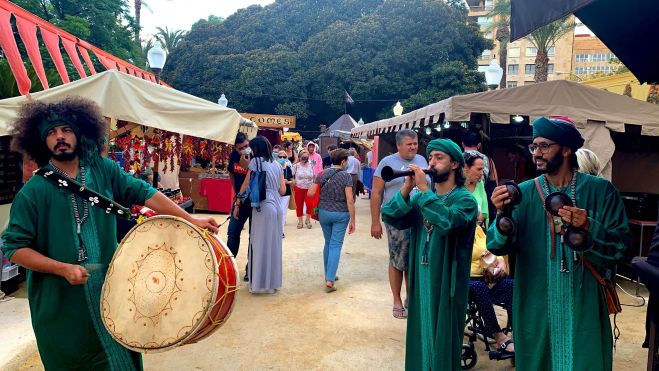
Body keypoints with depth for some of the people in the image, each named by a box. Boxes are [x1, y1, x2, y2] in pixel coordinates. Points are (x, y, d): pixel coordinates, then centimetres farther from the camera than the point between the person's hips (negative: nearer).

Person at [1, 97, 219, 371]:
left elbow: (144, 193, -5)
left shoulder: (103, 170, -1)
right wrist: (63, 268, -21)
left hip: (111, 291, 3)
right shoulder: (33, 191, -10)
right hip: (60, 304, -3)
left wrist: (191, 220, -13)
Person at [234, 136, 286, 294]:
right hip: (277, 207, 6)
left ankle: (260, 283, 7)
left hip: (263, 207, -6)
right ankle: (273, 282, 19)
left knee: (260, 245, 1)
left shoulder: (256, 161, -1)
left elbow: (245, 185, 0)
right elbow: (282, 190, 14)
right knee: (273, 244, 11)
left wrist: (237, 204, 6)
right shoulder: (277, 165, 14)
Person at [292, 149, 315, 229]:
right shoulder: (296, 166, -1)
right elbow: (293, 177, 3)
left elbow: (314, 177, 12)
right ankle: (300, 221, 19)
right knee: (299, 205, 5)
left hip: (309, 188, 0)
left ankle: (308, 220, 9)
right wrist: (293, 187, -4)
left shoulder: (311, 166, 4)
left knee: (309, 204, -11)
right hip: (299, 188, 0)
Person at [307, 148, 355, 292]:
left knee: (328, 243, 19)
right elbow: (350, 201, -15)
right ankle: (329, 280, -8)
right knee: (336, 245, 0)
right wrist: (352, 220, -9)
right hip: (341, 214, -4)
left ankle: (329, 274, 29)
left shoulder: (322, 174, 1)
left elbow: (310, 193, 0)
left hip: (324, 212, 4)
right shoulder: (346, 176, -10)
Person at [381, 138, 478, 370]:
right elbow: (390, 218, -6)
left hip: (446, 284, -5)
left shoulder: (465, 199, -10)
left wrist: (424, 189, -27)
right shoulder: (421, 196, 6)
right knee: (420, 336, 18)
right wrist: (406, 190, -18)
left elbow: (446, 223, -31)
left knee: (442, 340, 8)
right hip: (419, 280, 5)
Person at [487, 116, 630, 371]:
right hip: (535, 306, 1)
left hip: (584, 305, -1)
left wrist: (590, 227, -25)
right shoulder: (523, 193, -2)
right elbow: (498, 246, -9)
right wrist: (502, 215, -29)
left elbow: (620, 244, -7)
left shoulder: (600, 190, -4)